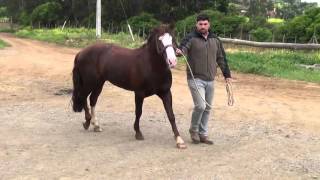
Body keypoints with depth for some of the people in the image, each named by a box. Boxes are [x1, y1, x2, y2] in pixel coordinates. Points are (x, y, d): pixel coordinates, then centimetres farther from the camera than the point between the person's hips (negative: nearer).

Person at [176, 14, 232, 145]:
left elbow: (221, 59, 17)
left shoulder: (215, 40, 11)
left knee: (207, 108, 10)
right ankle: (193, 130, 10)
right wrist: (179, 51, -49)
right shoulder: (191, 38, -5)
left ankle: (203, 134, 23)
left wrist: (227, 75, 16)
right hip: (196, 79, -6)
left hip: (210, 80, 6)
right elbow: (183, 48, -25)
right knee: (200, 106, -14)